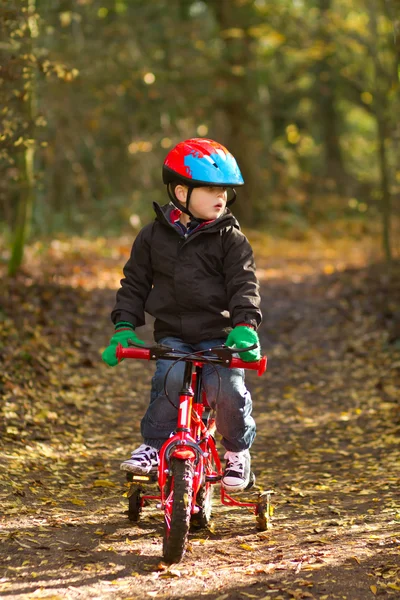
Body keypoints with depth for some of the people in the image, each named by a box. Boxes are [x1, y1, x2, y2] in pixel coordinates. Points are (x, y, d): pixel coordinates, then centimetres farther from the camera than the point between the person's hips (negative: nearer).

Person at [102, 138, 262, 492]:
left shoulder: (230, 238, 2)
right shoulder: (154, 236, 6)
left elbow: (244, 284, -5)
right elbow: (134, 284, 11)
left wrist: (245, 325, -21)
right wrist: (124, 327, -1)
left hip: (219, 336, -1)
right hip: (172, 336, 1)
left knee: (229, 387, -26)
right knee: (171, 377, -31)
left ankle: (237, 452, 3)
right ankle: (153, 445, -9)